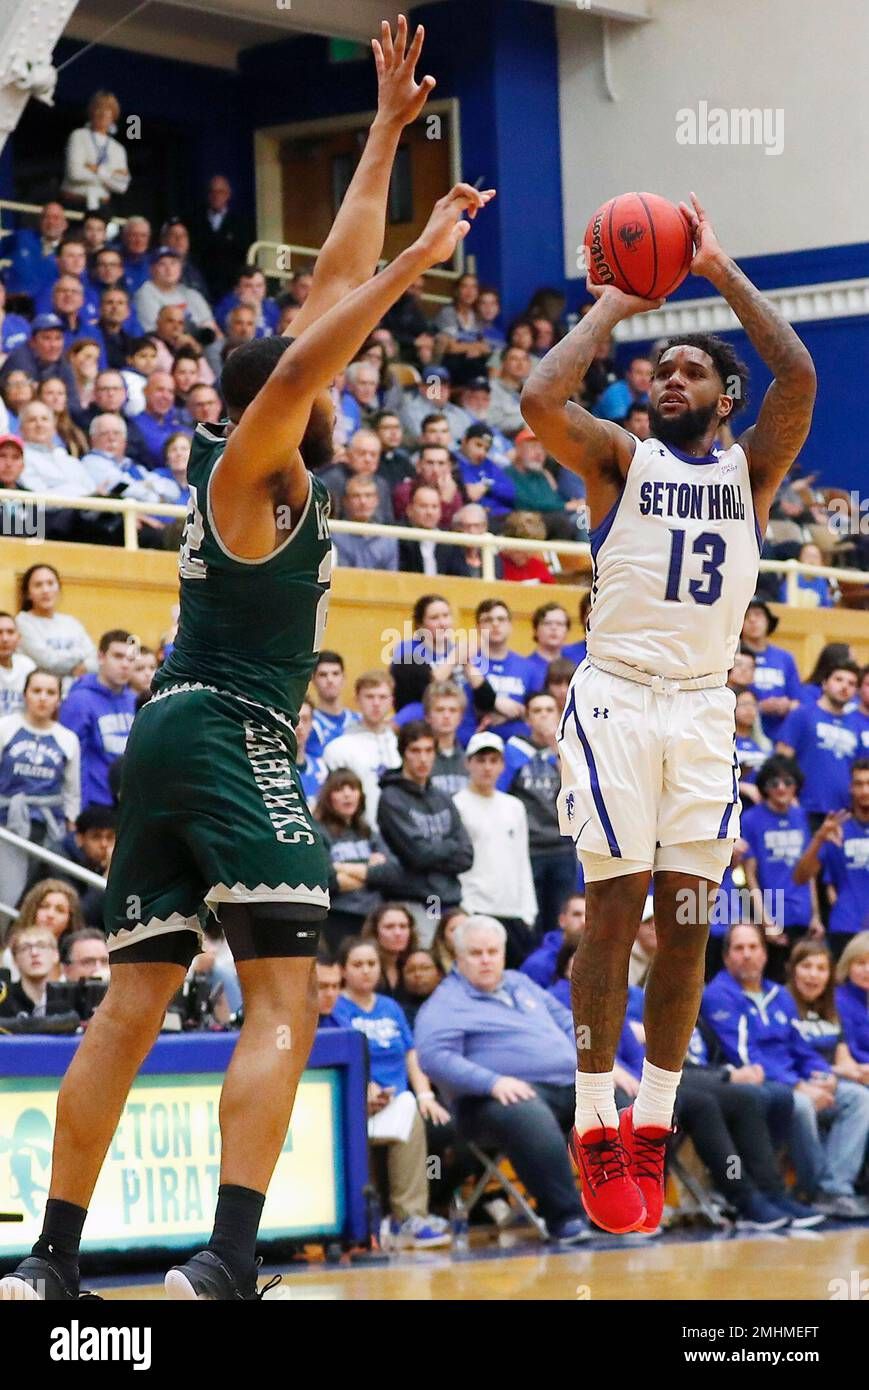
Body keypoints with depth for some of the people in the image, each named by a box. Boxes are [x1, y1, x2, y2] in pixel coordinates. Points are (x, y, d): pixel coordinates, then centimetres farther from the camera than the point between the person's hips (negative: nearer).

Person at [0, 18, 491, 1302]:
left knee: (133, 1006, 6)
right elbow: (296, 367, -28)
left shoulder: (274, 461, 17)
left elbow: (335, 279, 22)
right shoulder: (247, 467, -4)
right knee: (284, 1000, -13)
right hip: (232, 732, -9)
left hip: (171, 734, 9)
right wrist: (417, 262, -27)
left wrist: (389, 131, 25)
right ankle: (227, 1262, -28)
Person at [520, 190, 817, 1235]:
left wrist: (720, 272, -1)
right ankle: (596, 1128, -2)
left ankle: (653, 1125, 11)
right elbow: (540, 399, -12)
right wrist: (614, 307, -1)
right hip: (616, 696, -3)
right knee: (615, 907, -7)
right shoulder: (621, 458, 8)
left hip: (704, 707, 3)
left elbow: (799, 378, -4)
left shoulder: (751, 469, 14)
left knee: (686, 923, 2)